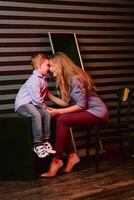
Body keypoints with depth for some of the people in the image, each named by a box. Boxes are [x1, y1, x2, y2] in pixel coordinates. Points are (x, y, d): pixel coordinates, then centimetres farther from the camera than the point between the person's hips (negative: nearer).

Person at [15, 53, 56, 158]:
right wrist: (43, 106, -8)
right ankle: (37, 144, -30)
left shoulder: (43, 79, 11)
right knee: (36, 115, -33)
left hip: (33, 104, 10)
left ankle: (46, 141, -2)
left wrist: (44, 106, 3)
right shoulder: (34, 80, -21)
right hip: (23, 103, -10)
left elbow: (43, 94, 17)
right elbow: (37, 98, -23)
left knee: (47, 114, -7)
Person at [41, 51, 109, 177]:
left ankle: (57, 160, -19)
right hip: (88, 111, 9)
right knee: (58, 120, -10)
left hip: (97, 112, -9)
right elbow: (68, 103, 4)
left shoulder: (75, 78, -19)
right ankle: (71, 155, -7)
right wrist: (49, 96, 7)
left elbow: (81, 105, -21)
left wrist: (59, 112, -21)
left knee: (62, 120, -24)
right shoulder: (65, 80, 10)